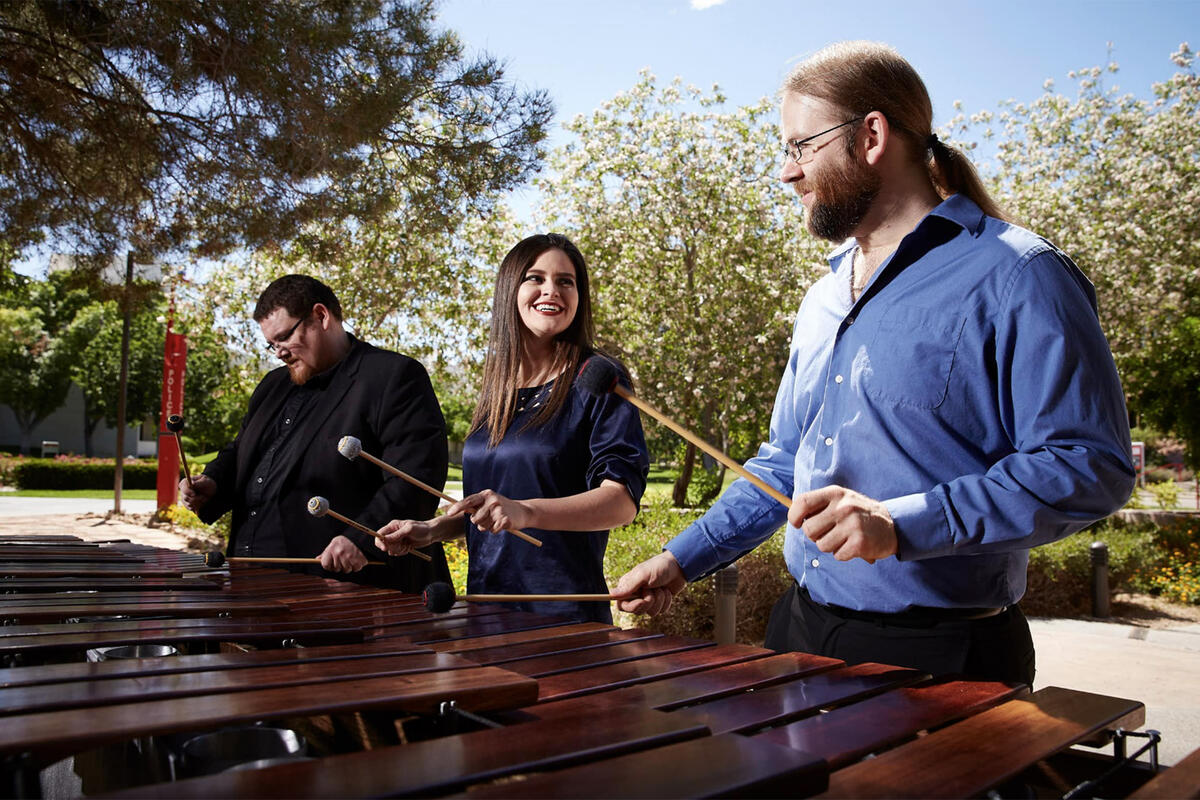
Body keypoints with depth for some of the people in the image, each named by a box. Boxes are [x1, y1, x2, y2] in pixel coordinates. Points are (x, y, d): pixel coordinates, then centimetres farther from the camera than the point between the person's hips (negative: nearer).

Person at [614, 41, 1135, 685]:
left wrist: (902, 524, -27)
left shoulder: (1013, 277, -11)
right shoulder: (822, 301, 12)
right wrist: (682, 560, 10)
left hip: (942, 656, -7)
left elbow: (1089, 464, -17)